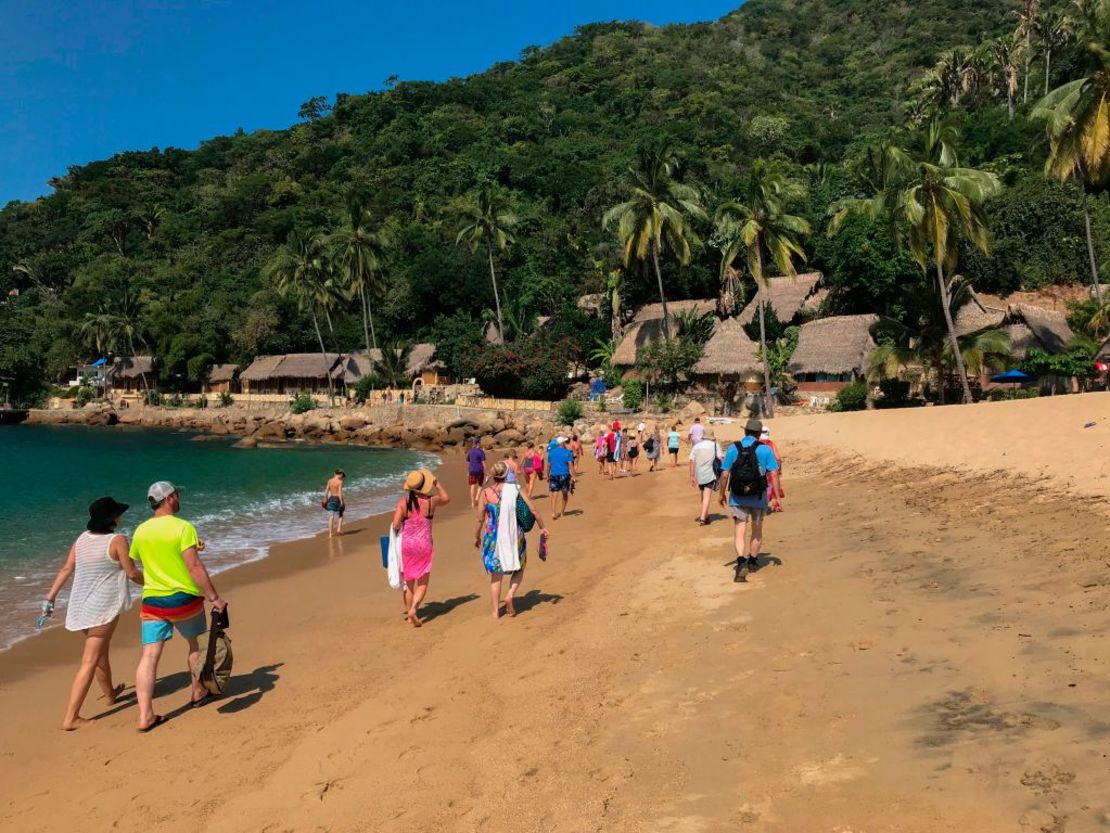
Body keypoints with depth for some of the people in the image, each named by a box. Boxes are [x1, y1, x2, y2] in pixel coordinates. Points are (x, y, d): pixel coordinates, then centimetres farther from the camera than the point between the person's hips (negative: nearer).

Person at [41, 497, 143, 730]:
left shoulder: (82, 539, 3)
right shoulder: (117, 540, -15)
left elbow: (66, 570, 5)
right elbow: (132, 573, -11)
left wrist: (50, 598, 12)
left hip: (80, 605, 7)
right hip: (103, 607, -7)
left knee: (100, 651, 25)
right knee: (90, 662, -4)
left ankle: (110, 693, 45)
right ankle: (71, 718, -6)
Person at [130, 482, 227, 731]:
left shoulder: (141, 530, 4)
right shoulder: (183, 527, -14)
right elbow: (194, 567, -20)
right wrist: (214, 597, -17)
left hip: (152, 600, 4)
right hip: (183, 598, -4)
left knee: (149, 655, 0)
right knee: (195, 644, 20)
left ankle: (145, 715, -5)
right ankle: (198, 693, 34)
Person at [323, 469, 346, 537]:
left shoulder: (330, 480, 4)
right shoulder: (340, 482, -11)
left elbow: (326, 491, 6)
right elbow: (340, 493, -16)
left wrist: (325, 500, 15)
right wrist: (342, 502, -14)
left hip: (330, 499, 4)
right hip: (337, 499, -4)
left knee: (331, 517, 4)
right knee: (340, 515, 16)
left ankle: (330, 533, 1)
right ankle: (339, 529, 3)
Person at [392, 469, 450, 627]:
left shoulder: (402, 502, -8)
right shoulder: (431, 501, -7)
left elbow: (395, 526, -13)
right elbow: (446, 498, 14)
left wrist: (400, 528, 9)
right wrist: (437, 483, 20)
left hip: (406, 545, 1)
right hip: (424, 545, -1)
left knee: (408, 582, 17)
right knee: (422, 583, 8)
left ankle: (409, 612, 26)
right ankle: (413, 610, -12)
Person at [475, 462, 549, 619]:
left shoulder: (486, 493, -6)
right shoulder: (516, 489, -5)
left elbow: (480, 519, -1)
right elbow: (533, 510, -4)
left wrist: (477, 537, 14)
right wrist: (542, 527, 10)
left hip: (493, 537, 0)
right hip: (514, 536, 0)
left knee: (496, 575, 13)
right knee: (519, 568, 22)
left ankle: (496, 612, 16)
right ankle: (510, 595, -1)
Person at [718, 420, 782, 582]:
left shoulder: (733, 448, -3)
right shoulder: (765, 450, -5)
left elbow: (724, 474, -4)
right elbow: (774, 474, -10)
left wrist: (722, 493, 9)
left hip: (737, 497, 0)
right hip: (758, 497, 0)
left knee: (740, 532, 0)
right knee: (757, 530, 20)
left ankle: (741, 562, -21)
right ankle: (752, 561, 34)